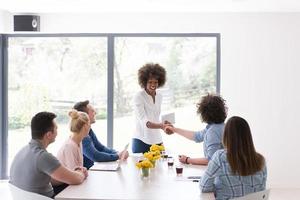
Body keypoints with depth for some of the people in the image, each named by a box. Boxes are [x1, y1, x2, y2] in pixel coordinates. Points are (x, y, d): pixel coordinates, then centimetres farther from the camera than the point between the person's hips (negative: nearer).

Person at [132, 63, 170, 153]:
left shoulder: (160, 97, 9)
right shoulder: (138, 97, -11)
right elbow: (144, 121, -22)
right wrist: (161, 126, -36)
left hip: (157, 140, 5)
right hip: (141, 141, -5)